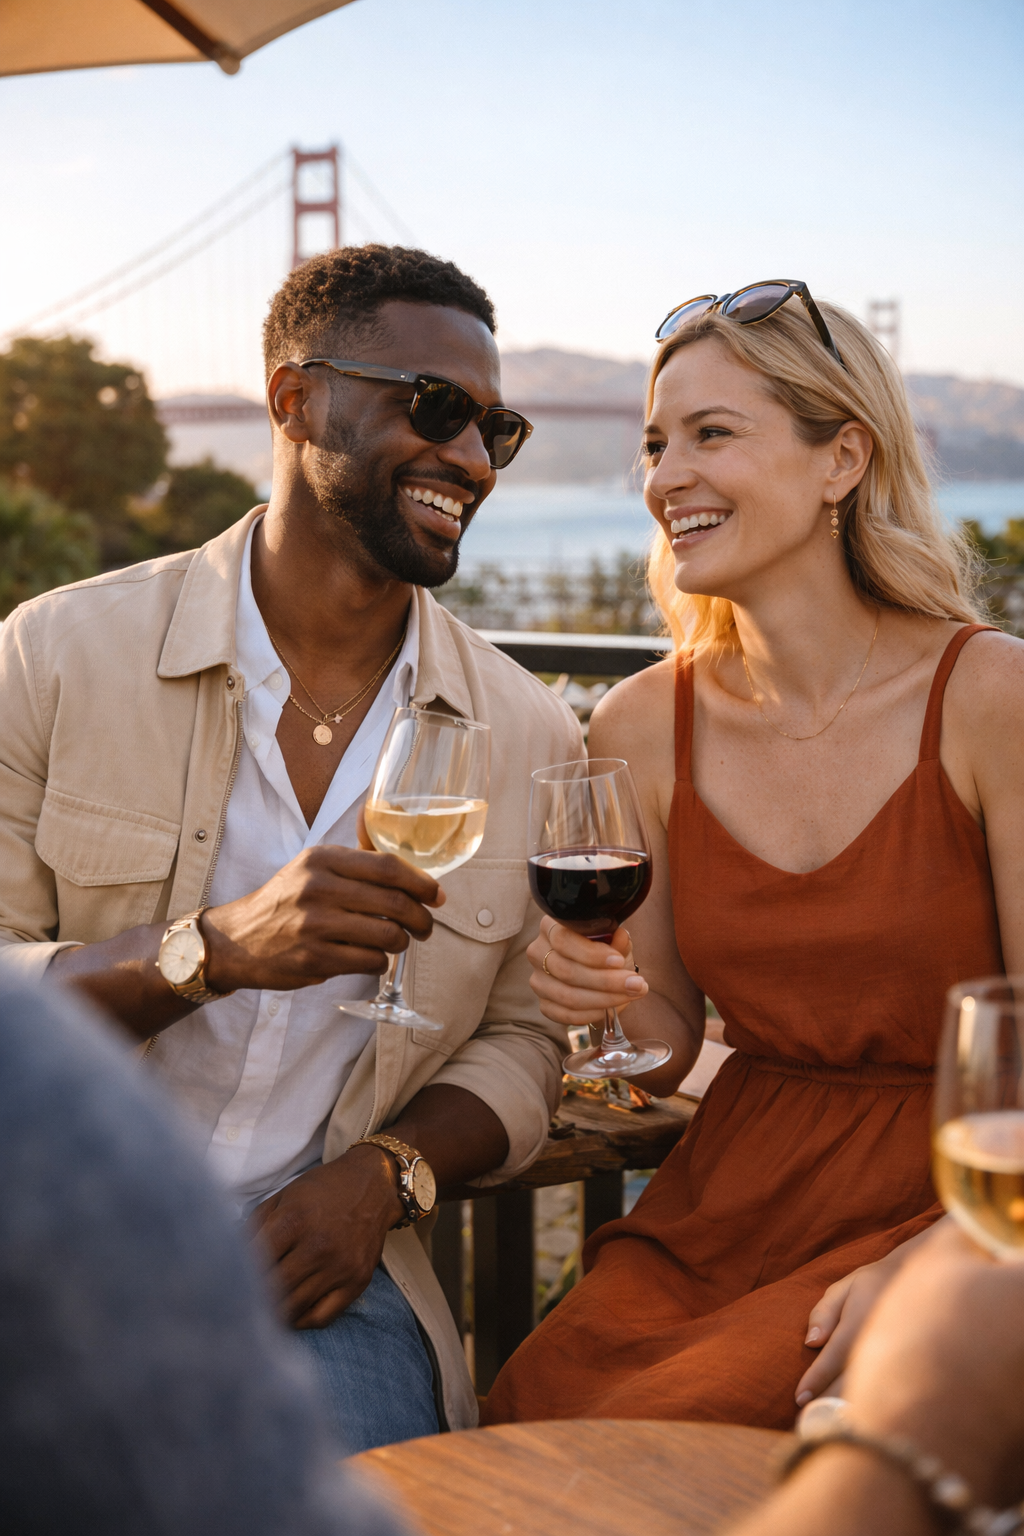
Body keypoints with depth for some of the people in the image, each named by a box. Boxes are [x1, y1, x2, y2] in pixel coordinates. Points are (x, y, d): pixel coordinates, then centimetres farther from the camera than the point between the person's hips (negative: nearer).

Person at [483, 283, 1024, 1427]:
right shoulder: (641, 729, -1)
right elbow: (668, 1051, 7)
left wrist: (930, 1270, -20)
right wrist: (606, 1000, -15)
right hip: (723, 1206, 4)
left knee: (667, 1438, -23)